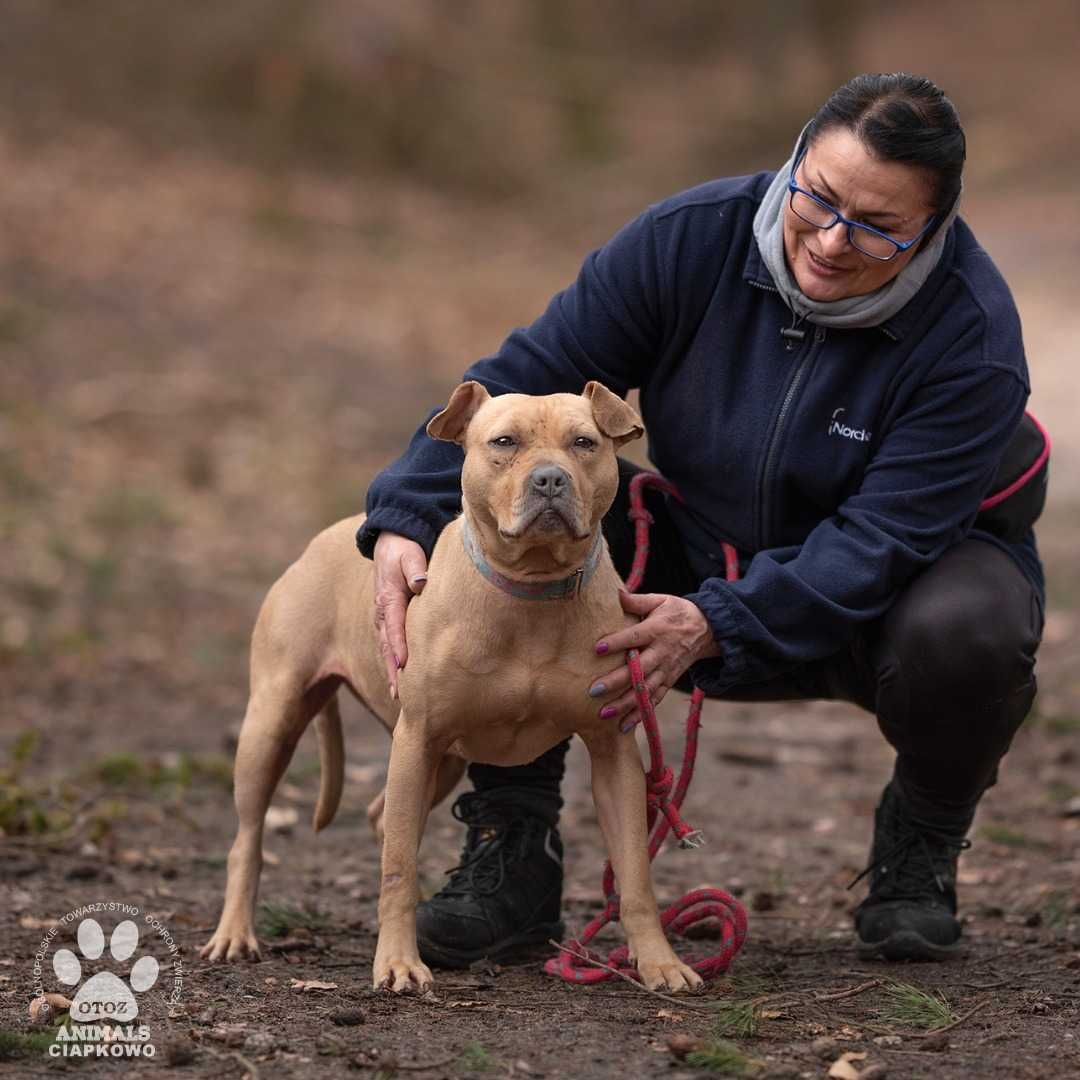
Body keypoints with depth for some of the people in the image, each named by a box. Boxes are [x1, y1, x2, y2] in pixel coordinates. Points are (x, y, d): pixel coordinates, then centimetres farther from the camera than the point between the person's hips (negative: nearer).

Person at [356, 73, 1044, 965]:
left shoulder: (972, 336, -26)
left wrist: (714, 622, -42)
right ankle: (512, 850, -10)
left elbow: (881, 542, -30)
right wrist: (405, 519, -28)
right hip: (705, 558, 3)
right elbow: (525, 376, -15)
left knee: (965, 627, -38)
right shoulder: (695, 237, -17)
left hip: (888, 593, -3)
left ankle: (921, 843, -2)